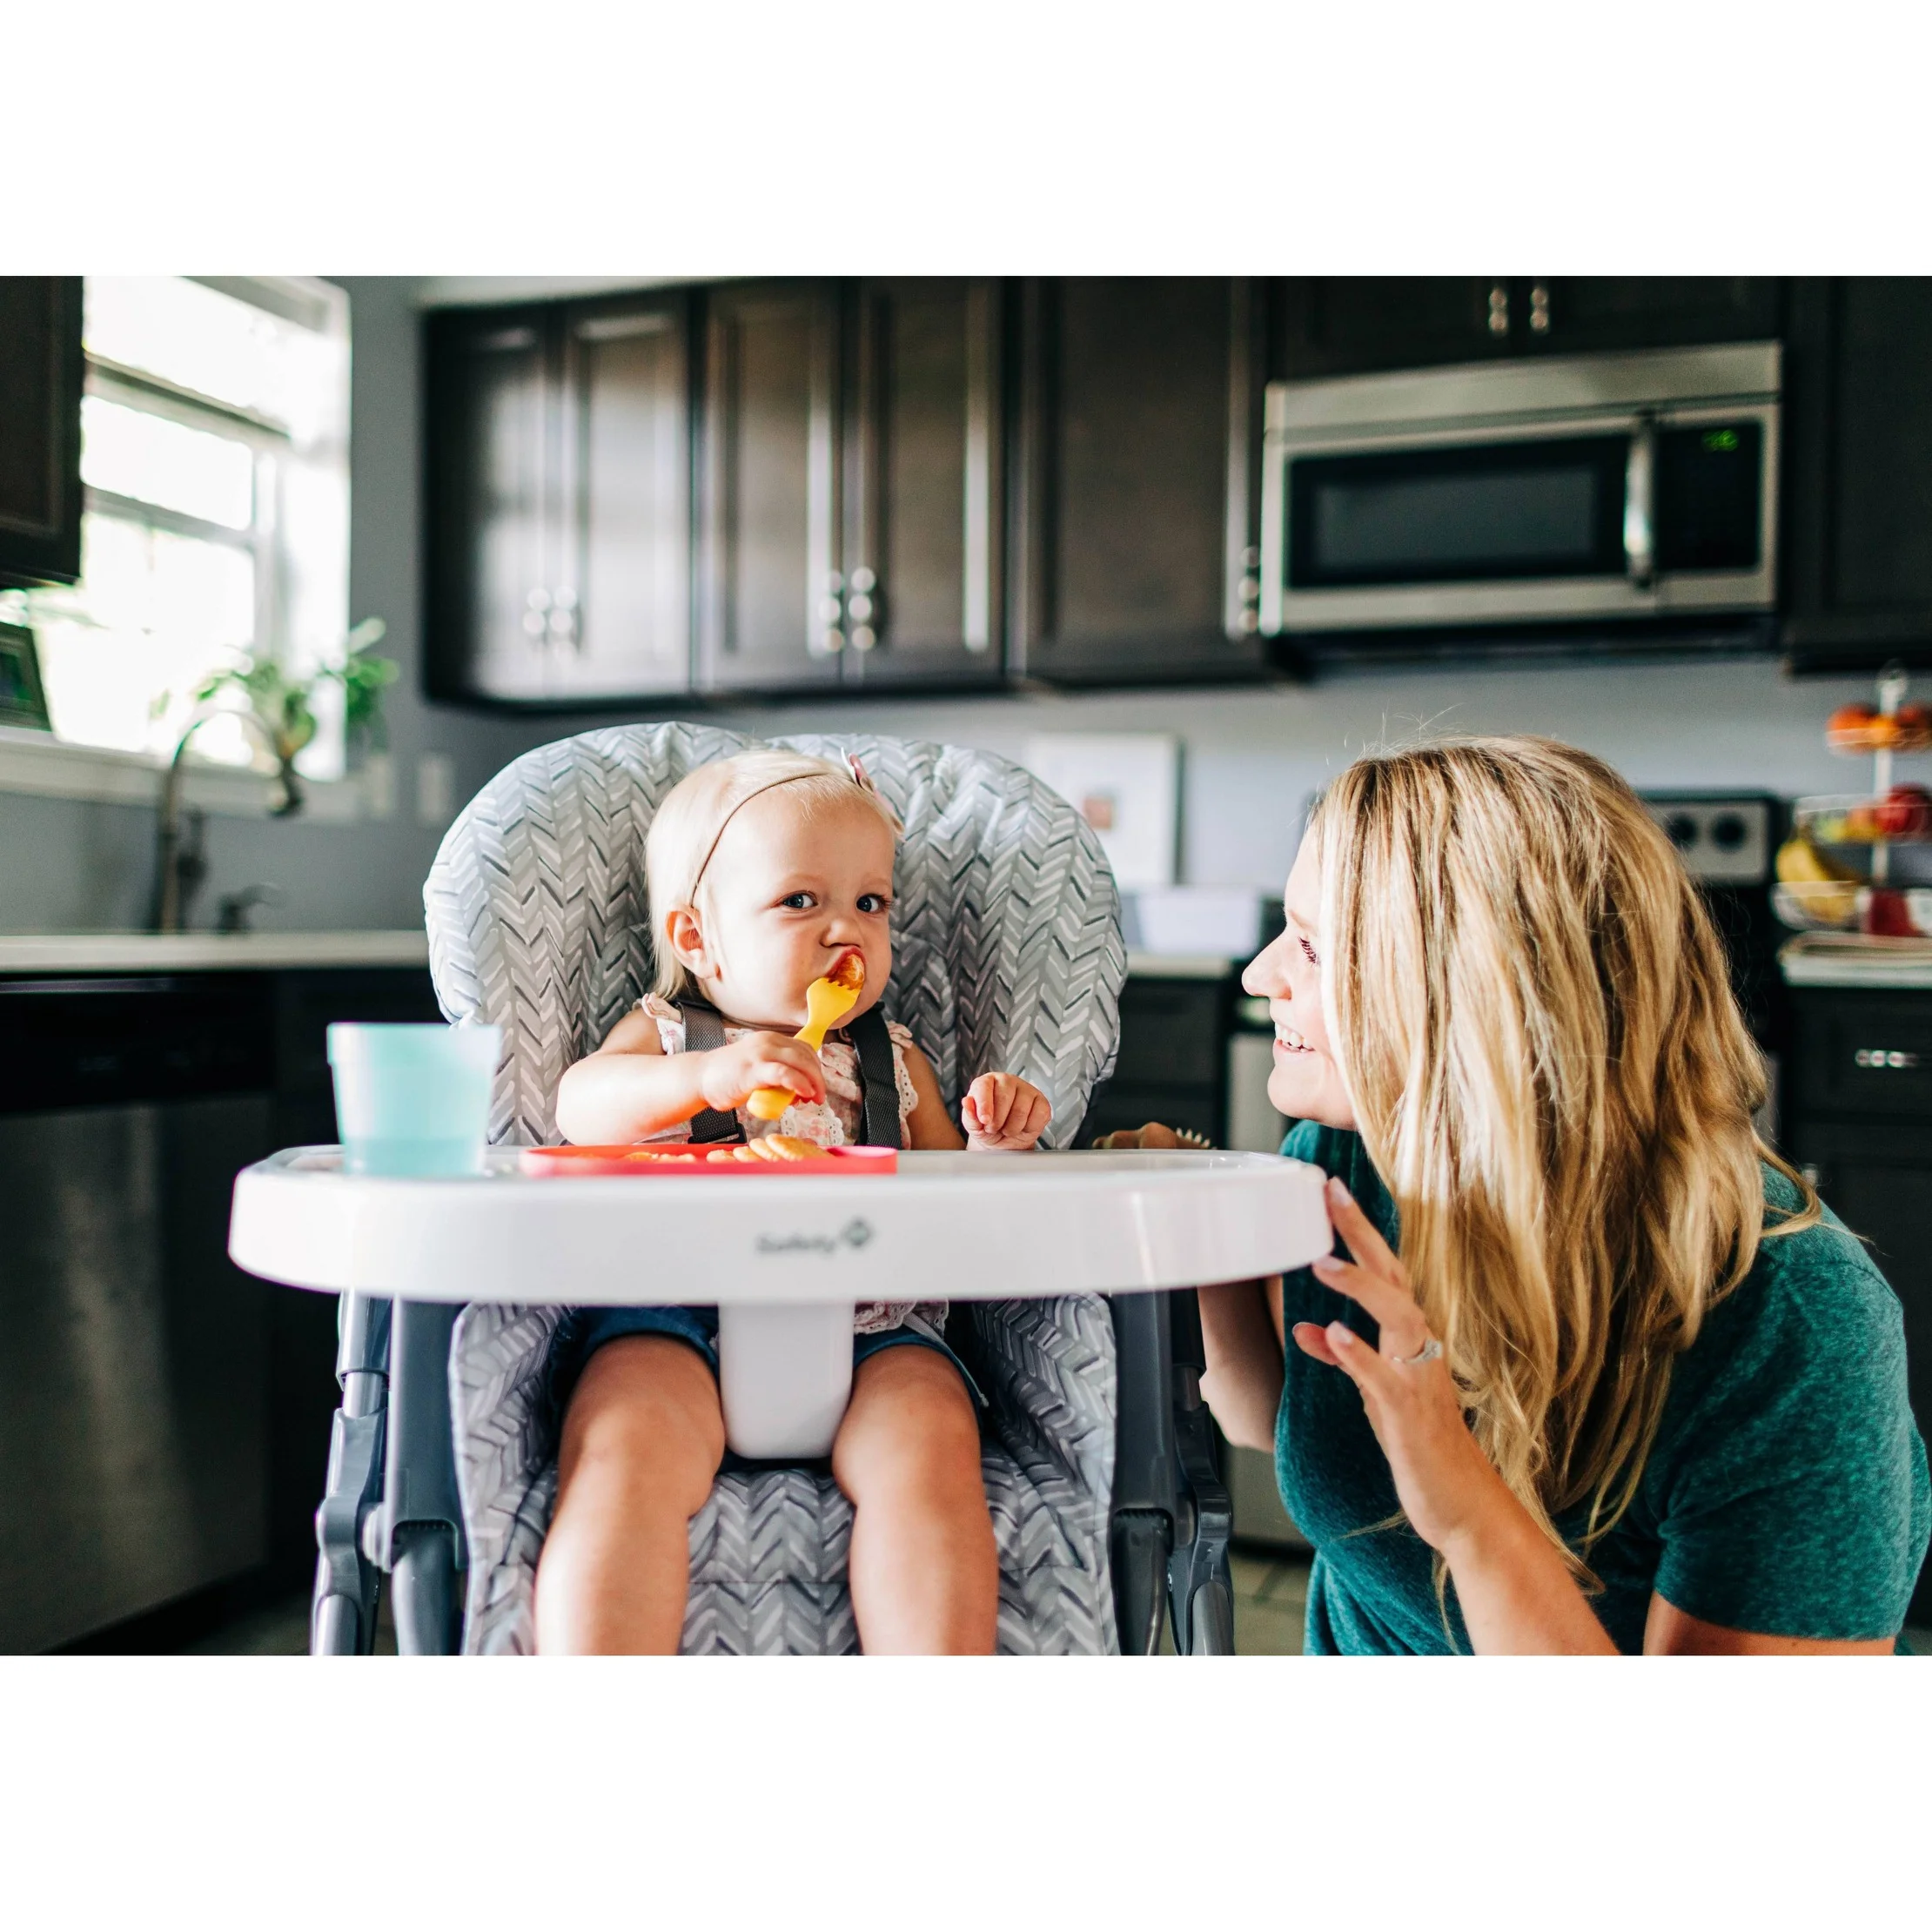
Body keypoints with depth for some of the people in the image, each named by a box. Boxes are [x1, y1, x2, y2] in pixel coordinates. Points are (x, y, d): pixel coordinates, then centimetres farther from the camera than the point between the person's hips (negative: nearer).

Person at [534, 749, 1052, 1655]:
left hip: (869, 1333, 2)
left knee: (929, 1448, -29)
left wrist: (990, 1146, -1)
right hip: (677, 1319, -1)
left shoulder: (895, 1062, 24)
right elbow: (580, 1104, -7)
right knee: (624, 1456, -31)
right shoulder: (662, 1034, 16)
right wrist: (705, 1073, -25)